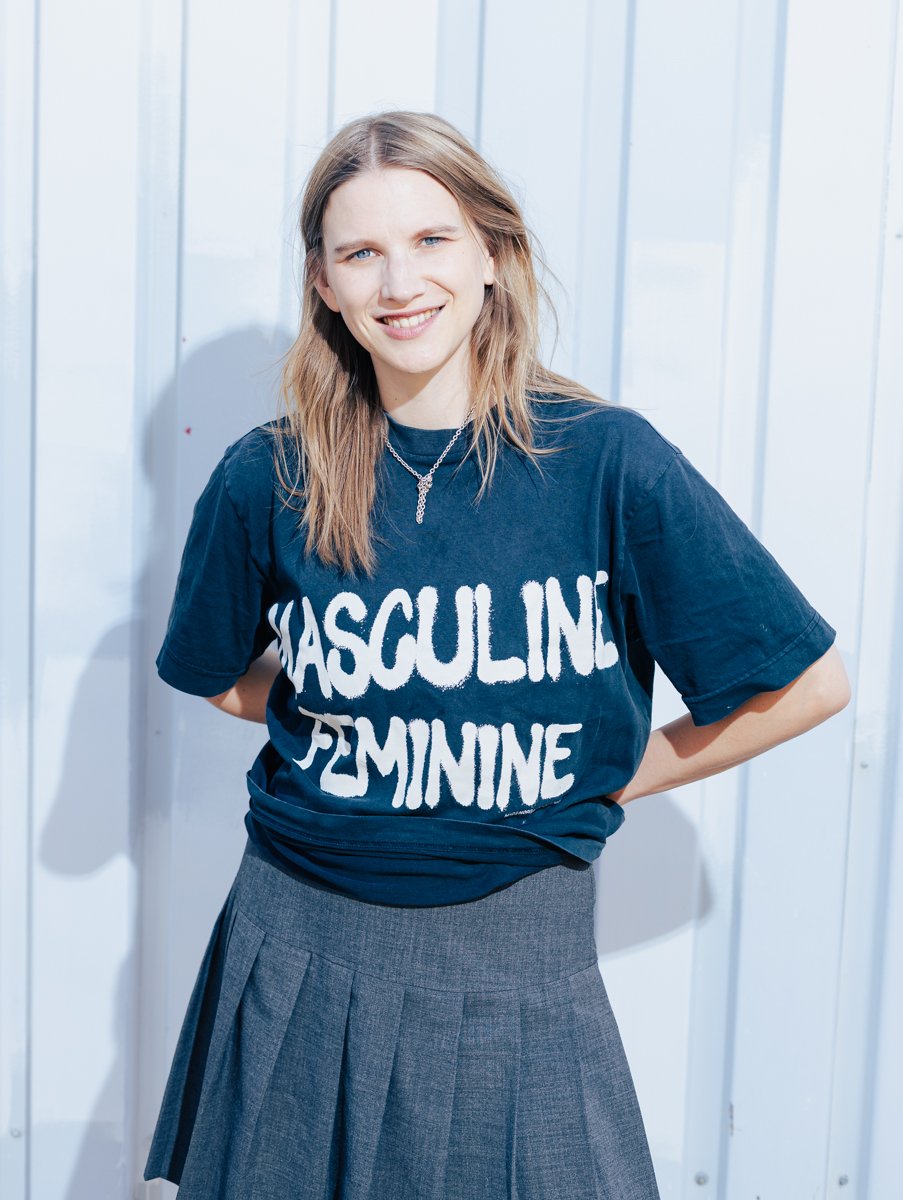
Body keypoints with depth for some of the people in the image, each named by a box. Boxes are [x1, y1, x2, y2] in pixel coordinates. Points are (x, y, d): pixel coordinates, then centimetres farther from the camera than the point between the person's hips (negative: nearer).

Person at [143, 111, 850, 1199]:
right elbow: (219, 675, 14)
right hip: (303, 953, 2)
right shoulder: (268, 479, -4)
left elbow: (806, 682, -4)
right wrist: (330, 714, 0)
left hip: (517, 966, -1)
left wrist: (620, 776, -2)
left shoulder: (609, 463, -10)